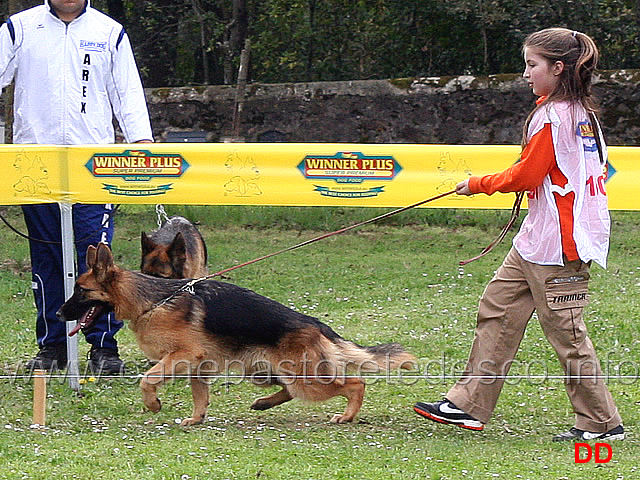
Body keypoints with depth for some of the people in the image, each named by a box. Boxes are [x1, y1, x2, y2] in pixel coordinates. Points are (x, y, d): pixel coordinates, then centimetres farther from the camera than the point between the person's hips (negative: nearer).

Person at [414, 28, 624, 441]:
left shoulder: (552, 115, -16)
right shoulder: (584, 113, 12)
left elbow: (526, 176, -14)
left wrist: (478, 185, -1)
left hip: (556, 242, -10)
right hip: (538, 237, 10)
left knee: (565, 332, -4)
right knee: (497, 310, 11)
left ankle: (602, 423, 4)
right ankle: (470, 405, 14)